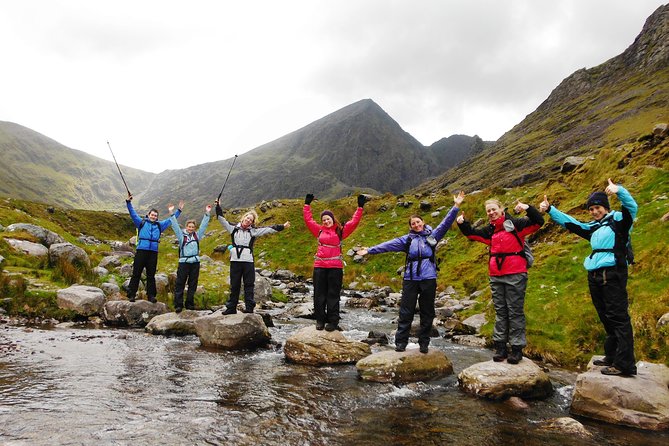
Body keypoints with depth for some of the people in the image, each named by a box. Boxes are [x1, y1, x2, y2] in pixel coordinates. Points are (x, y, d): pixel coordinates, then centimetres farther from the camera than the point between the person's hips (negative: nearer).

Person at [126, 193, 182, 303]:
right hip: (141, 251, -3)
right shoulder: (142, 222, 12)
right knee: (136, 273, -2)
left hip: (153, 252, 3)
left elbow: (171, 220, 27)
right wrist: (128, 202, -2)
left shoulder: (160, 225, 19)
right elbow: (133, 213, 7)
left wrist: (179, 211, 28)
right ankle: (131, 294, 2)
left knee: (151, 275, 7)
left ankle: (151, 295, 11)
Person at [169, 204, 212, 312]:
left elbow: (203, 225, 10)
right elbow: (175, 226, -1)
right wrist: (172, 214, -8)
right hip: (184, 262, -3)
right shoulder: (181, 235, 6)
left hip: (195, 262, 3)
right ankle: (178, 305, 0)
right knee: (180, 284, -3)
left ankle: (190, 304, 16)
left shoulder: (197, 235, 12)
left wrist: (207, 213, 6)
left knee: (193, 284, 7)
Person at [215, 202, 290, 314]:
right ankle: (231, 308, 12)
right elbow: (222, 219, 10)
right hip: (235, 261, 1)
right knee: (234, 286, 7)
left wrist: (282, 227, -2)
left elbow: (269, 229, 2)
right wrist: (218, 207, 5)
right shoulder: (234, 228, 10)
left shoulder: (253, 231, 7)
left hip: (248, 262, -1)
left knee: (249, 285, 1)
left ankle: (249, 307, 3)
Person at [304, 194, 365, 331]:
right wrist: (307, 204, 21)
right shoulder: (319, 230, 12)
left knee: (333, 295, 4)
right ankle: (320, 320, 17)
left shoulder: (340, 231, 4)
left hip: (335, 267, -3)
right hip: (319, 267, 3)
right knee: (319, 294, 7)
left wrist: (360, 207, -2)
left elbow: (354, 222, 1)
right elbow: (308, 219, 18)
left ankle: (332, 321, 11)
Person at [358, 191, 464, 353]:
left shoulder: (433, 235, 6)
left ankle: (424, 343, 18)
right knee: (406, 311, 1)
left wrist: (456, 206, -10)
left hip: (429, 279, 0)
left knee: (427, 312, 7)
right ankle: (401, 342, 7)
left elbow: (446, 223, -1)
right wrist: (370, 250, 0)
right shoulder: (407, 240, 6)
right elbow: (388, 245, 3)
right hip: (410, 279, 0)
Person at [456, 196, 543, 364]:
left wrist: (528, 209, -28)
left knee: (515, 311, 0)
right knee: (500, 312, 10)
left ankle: (517, 348, 7)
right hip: (495, 277, 6)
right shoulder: (490, 230, 14)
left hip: (515, 275, -6)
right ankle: (500, 346, 16)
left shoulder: (515, 224, -4)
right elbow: (472, 233, 23)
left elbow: (538, 222, -12)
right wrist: (462, 223, 6)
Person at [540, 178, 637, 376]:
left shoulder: (618, 220, 0)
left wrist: (619, 191, -36)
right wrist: (550, 210, 19)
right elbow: (569, 222, 25)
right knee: (607, 319, 13)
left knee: (618, 318, -9)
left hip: (612, 275, -8)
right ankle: (612, 357, 21)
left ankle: (625, 364, -9)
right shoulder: (593, 228, 21)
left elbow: (632, 206, -19)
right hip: (595, 277, 8)